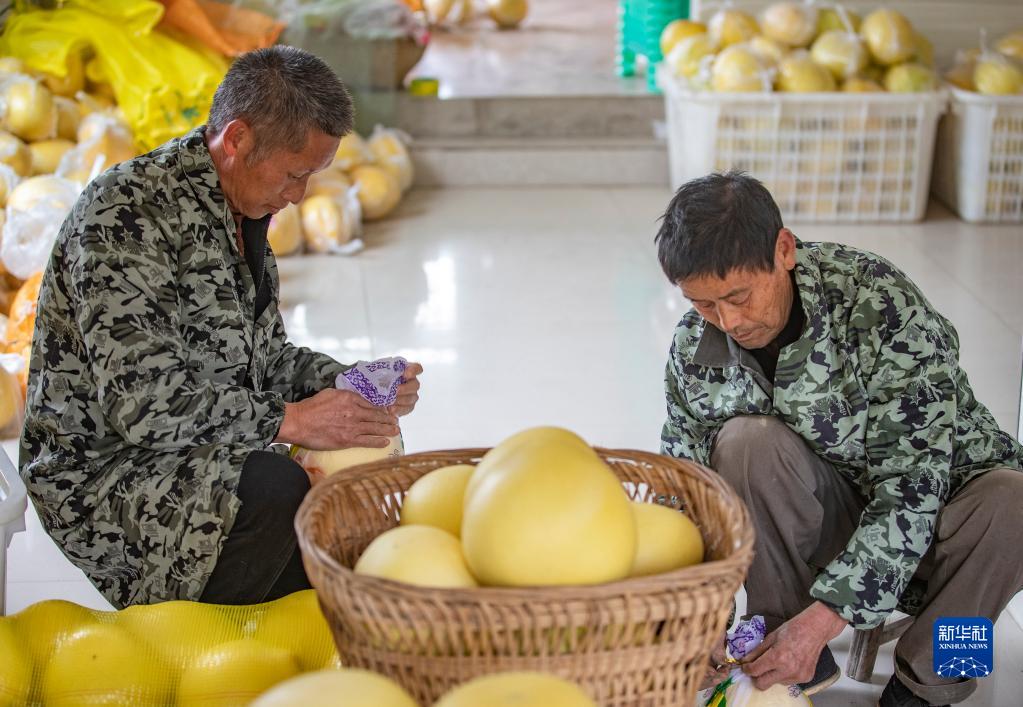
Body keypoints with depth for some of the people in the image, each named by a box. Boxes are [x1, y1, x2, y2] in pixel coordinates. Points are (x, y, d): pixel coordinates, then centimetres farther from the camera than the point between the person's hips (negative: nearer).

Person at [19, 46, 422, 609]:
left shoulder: (242, 214, 10)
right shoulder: (124, 212, -20)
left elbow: (264, 355, 17)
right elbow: (141, 401, -26)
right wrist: (289, 420, -25)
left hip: (213, 458, 9)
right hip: (105, 474, -9)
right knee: (275, 490, -32)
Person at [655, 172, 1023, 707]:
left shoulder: (880, 304, -26)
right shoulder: (695, 351, -11)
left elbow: (913, 482, -29)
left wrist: (821, 619, -36)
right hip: (828, 523, 3)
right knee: (745, 440, -27)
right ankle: (791, 655, -11)